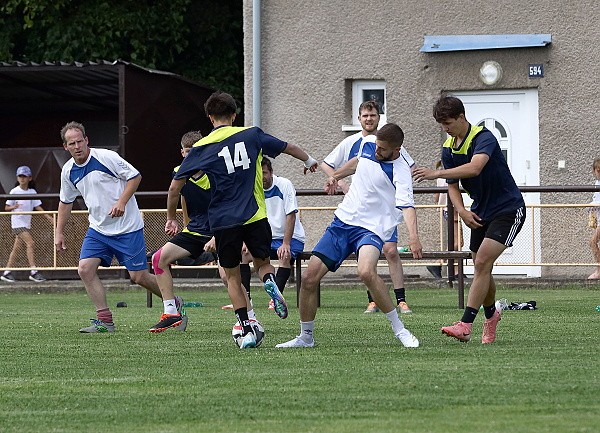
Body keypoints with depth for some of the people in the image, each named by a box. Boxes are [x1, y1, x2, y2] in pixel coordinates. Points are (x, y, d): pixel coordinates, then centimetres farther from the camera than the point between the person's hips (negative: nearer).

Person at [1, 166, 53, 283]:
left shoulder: (32, 192, 7)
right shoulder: (14, 192, -5)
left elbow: (38, 207, 9)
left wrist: (49, 217, 0)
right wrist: (14, 207, -24)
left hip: (26, 223, 5)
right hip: (17, 222, -5)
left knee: (17, 247, 7)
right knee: (31, 243, -18)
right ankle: (33, 271, -19)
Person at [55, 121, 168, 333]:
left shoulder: (106, 157, -15)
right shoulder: (68, 171, 3)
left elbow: (135, 176, -10)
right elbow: (65, 202, 18)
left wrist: (122, 203, -22)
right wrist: (59, 232, 16)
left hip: (127, 227, -6)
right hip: (98, 229, 6)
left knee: (138, 276, -4)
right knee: (85, 269, -11)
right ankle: (104, 320, -4)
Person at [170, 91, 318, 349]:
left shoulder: (202, 148, 1)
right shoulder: (251, 135, 6)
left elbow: (175, 186, -1)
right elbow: (288, 147, 21)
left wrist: (171, 218, 13)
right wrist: (308, 160, 41)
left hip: (223, 221, -1)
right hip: (255, 216, 1)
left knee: (232, 277, 12)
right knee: (262, 262, 21)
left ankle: (246, 329, 2)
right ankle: (270, 283, -14)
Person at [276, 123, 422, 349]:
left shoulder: (400, 171, -18)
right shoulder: (368, 147, 4)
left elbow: (407, 205, -34)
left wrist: (413, 237, -48)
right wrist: (337, 175, 38)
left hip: (371, 229, -7)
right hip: (342, 222, 7)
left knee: (366, 272, -36)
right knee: (309, 279, -2)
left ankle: (399, 330, -21)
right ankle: (306, 337, 16)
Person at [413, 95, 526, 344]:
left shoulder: (483, 138, -21)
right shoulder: (448, 149, 3)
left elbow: (475, 167, -40)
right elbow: (452, 185, 10)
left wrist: (436, 173, -46)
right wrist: (463, 212, -9)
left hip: (508, 209, -8)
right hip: (481, 212, 8)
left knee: (482, 262, -19)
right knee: (481, 267, 9)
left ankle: (465, 325, -24)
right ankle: (491, 315, 34)